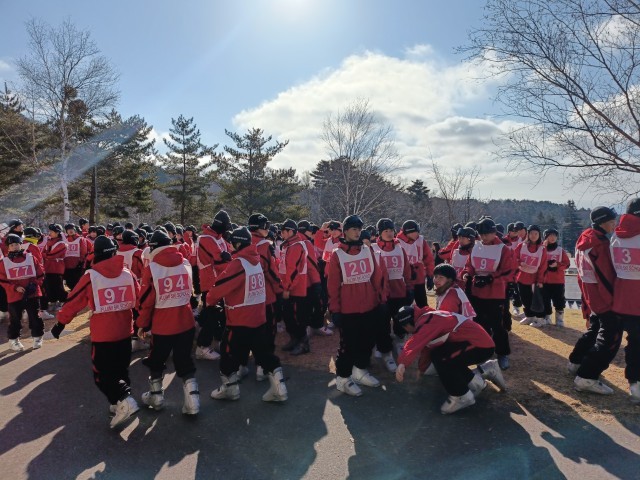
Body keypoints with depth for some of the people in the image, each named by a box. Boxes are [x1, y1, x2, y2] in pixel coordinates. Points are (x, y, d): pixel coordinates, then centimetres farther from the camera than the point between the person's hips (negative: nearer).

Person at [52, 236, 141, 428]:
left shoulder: (90, 276, -12)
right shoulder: (127, 273, 0)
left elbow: (74, 302, -6)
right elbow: (139, 299, 10)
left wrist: (60, 323, 7)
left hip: (102, 335, -4)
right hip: (124, 332, 5)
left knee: (102, 374, 6)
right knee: (120, 370, 19)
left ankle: (124, 401, -10)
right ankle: (118, 404, 23)